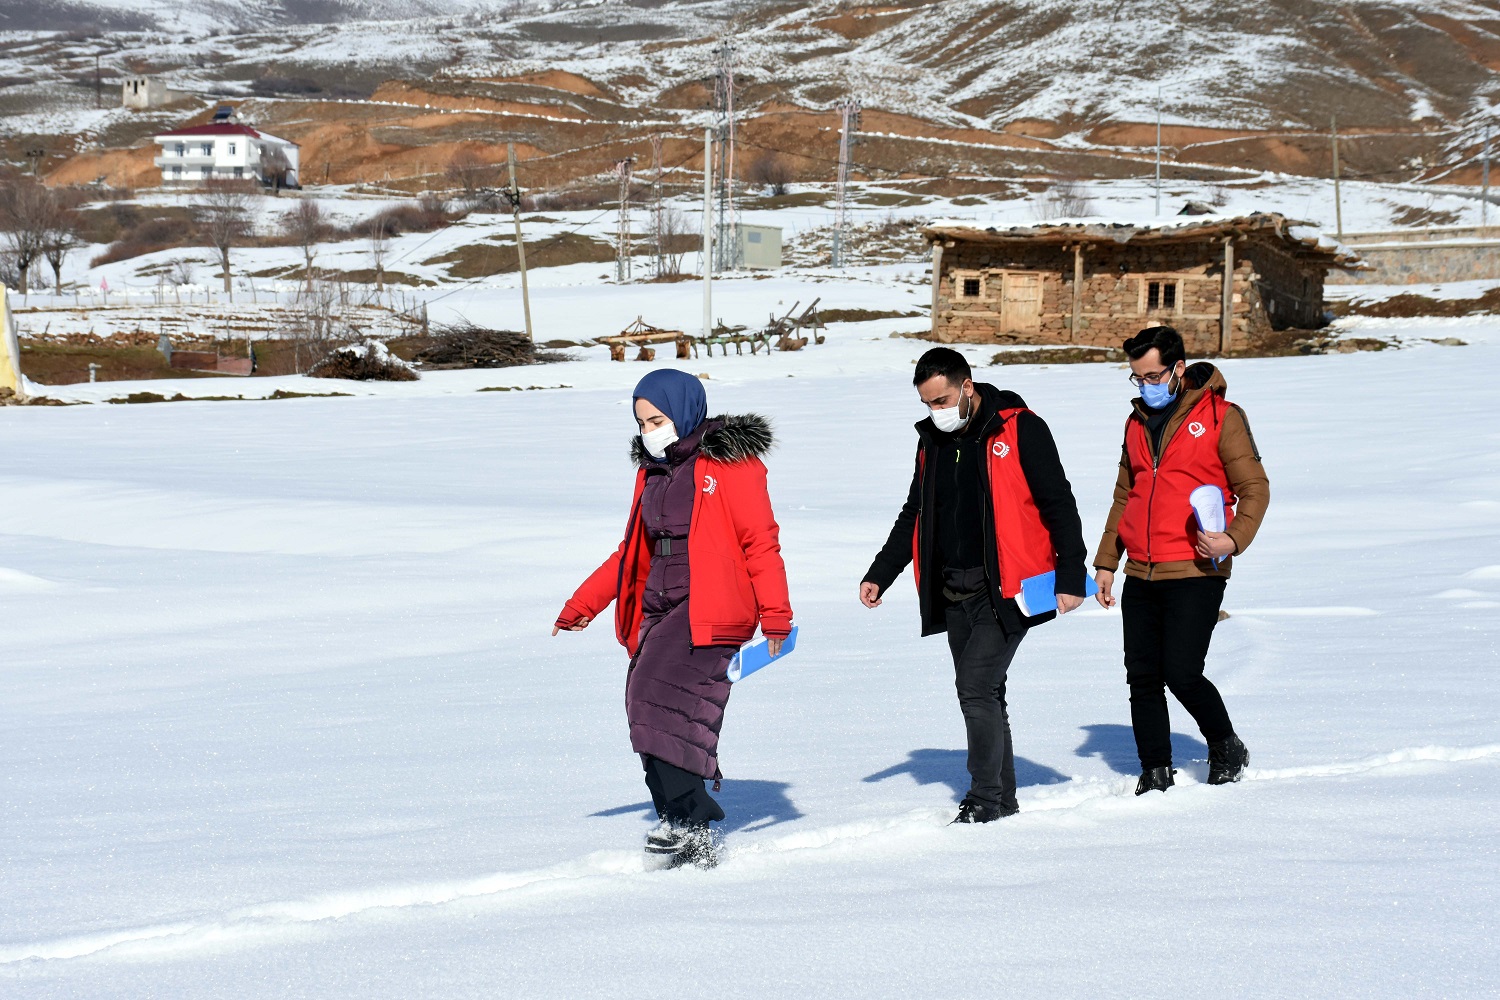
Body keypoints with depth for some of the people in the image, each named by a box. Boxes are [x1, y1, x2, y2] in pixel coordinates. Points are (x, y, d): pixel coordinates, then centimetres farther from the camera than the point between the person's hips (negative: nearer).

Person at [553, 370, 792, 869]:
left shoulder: (728, 463, -4)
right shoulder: (653, 468, 19)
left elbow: (760, 541, -8)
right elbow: (634, 550, 27)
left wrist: (775, 614, -16)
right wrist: (583, 603, 25)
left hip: (712, 607, -8)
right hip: (658, 610, 8)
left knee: (662, 698, -23)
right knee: (649, 713, -1)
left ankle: (687, 824, -19)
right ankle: (692, 841, 4)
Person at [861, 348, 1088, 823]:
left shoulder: (1020, 430, -8)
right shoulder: (932, 440, 12)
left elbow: (1059, 505, -7)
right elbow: (915, 515, 22)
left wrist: (1071, 576, -11)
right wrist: (880, 574, 16)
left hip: (1006, 588, -7)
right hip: (954, 591, 7)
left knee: (976, 685, -14)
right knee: (978, 692, 9)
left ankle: (985, 798, -6)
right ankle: (1003, 797, 18)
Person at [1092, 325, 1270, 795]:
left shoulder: (1221, 417, -3)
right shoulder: (1137, 421, 16)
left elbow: (1255, 488, -4)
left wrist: (1235, 538, -21)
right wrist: (1105, 562, 19)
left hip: (1195, 574, -6)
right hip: (1140, 576, 6)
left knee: (1182, 673, -11)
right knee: (1142, 678, 4)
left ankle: (1227, 750, 13)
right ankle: (1155, 772, 14)